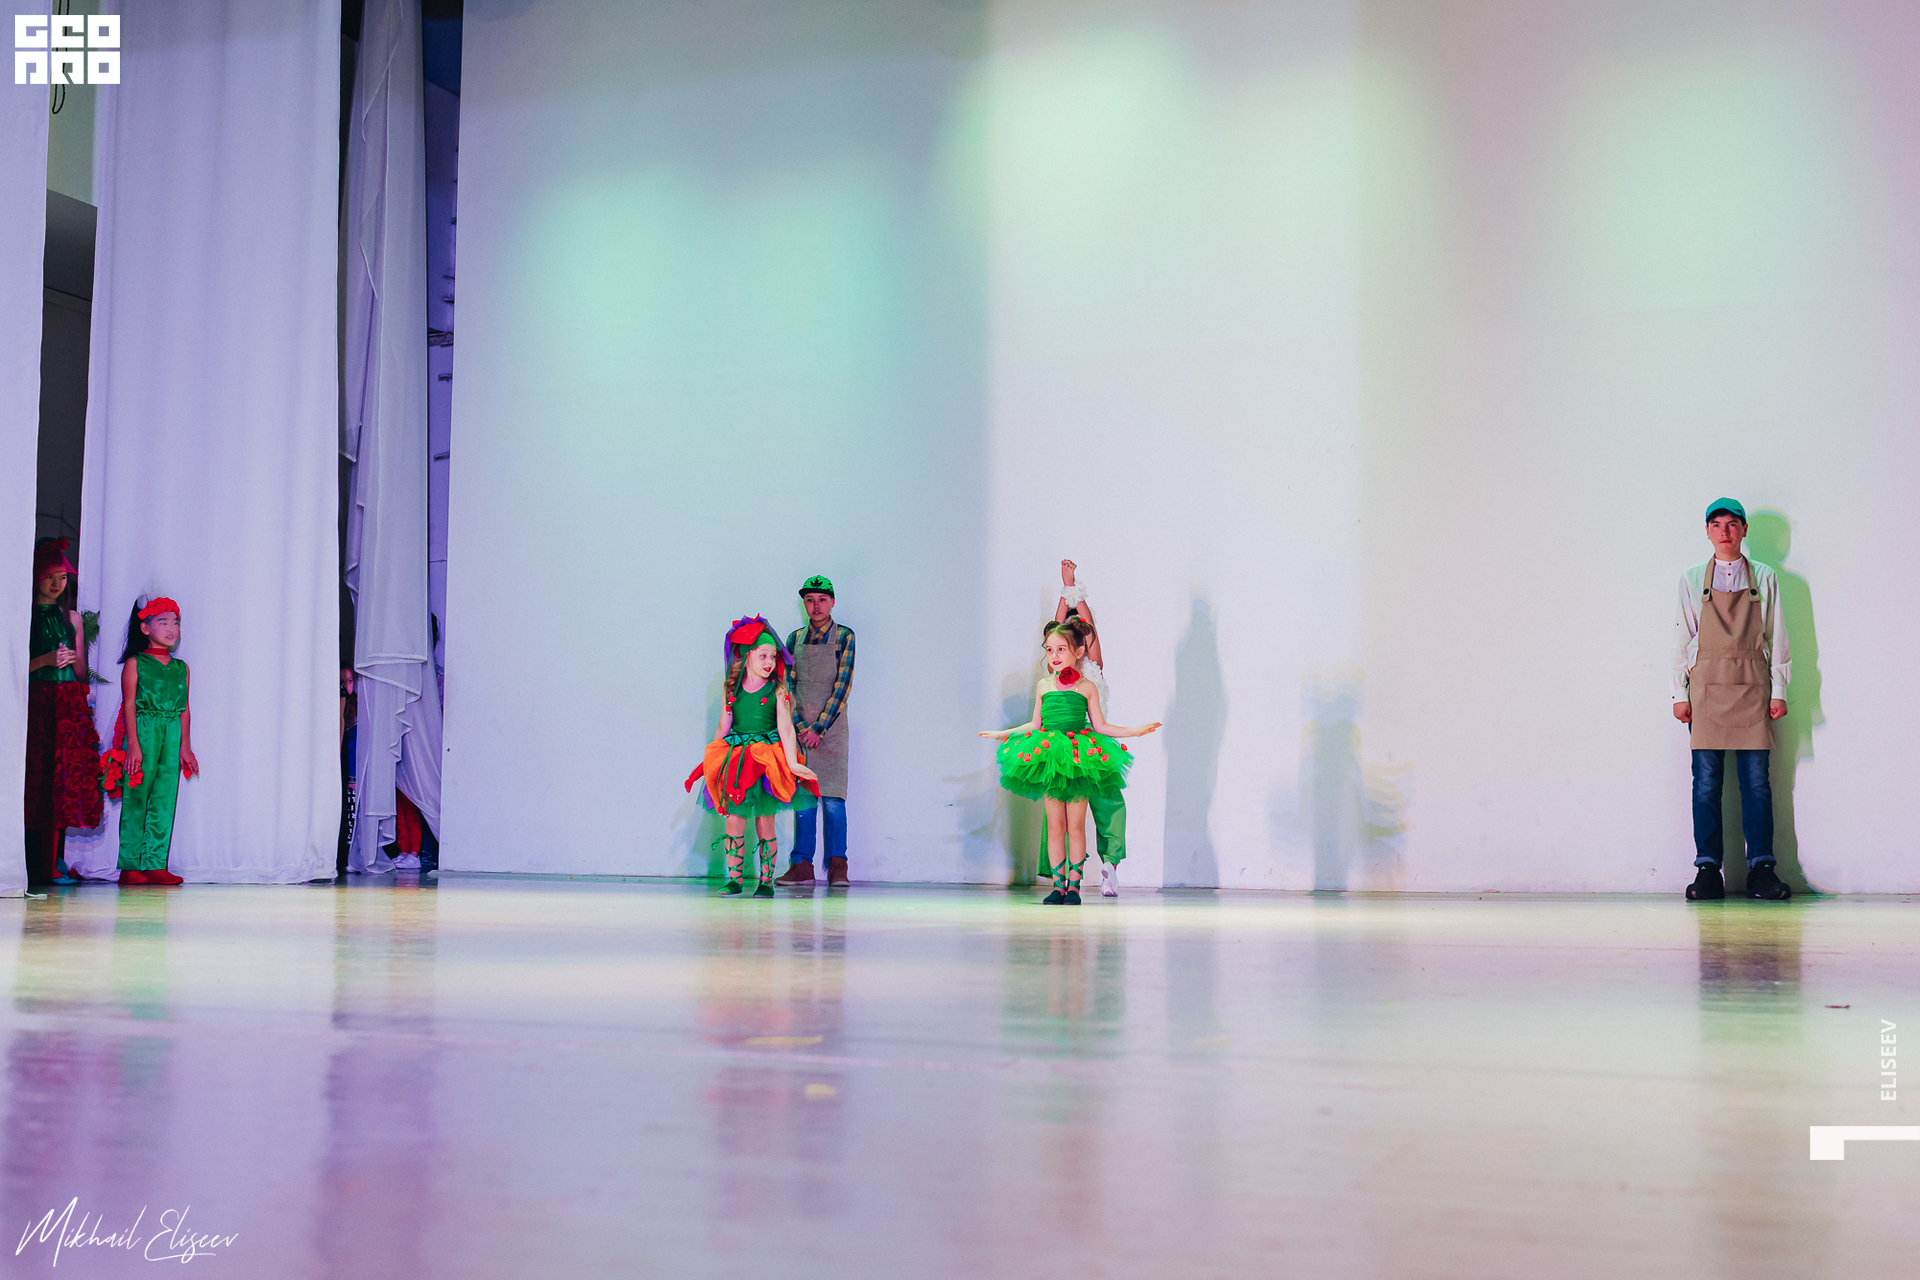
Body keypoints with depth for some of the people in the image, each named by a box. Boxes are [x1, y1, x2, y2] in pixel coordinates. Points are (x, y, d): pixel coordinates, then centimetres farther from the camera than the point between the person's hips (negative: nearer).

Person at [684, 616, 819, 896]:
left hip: (767, 761, -2)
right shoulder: (731, 689, 3)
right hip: (735, 758, 2)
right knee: (734, 819, -2)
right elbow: (723, 728, 11)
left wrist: (792, 763, -25)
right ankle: (734, 879, 6)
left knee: (764, 821, -2)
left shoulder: (777, 691, -5)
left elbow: (786, 728, -14)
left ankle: (766, 881, 6)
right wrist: (709, 760, 13)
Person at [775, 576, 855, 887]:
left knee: (832, 797, -7)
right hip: (800, 726, 3)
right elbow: (789, 686, 5)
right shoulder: (795, 639, 10)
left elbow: (843, 685, -6)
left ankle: (837, 866, -4)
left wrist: (819, 727, -12)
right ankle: (802, 866, 3)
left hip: (831, 724, -3)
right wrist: (800, 728, -8)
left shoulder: (843, 637, 0)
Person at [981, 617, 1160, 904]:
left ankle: (1073, 884, 6)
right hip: (1048, 759, 2)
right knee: (1055, 826, 2)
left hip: (1079, 762, -2)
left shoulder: (1086, 687, 4)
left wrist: (1136, 731, 2)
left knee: (1075, 826, 0)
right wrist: (1005, 733, 20)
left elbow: (1099, 726, 7)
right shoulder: (1043, 686, 10)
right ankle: (1058, 884, 7)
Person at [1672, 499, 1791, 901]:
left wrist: (1779, 690, 2)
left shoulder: (1764, 579, 10)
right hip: (1706, 687, 0)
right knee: (1706, 781, -3)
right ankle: (1707, 871, 0)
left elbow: (1777, 637, 9)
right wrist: (1679, 693, 1)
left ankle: (1761, 868, 2)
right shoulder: (1692, 580, 9)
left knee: (1756, 781, -2)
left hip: (1753, 687, 0)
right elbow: (1681, 638, 8)